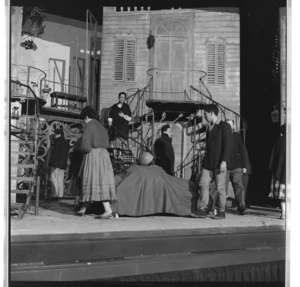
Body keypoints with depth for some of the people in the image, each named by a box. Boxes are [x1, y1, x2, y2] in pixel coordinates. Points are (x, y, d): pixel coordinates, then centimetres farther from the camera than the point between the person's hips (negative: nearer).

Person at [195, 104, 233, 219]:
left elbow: (228, 145, -12)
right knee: (203, 184, -1)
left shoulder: (225, 126, -6)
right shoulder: (209, 127, 17)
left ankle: (221, 212, 6)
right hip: (208, 162, 7)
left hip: (219, 163, -7)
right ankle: (203, 210, 2)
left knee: (220, 187, -2)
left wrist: (224, 161, -19)